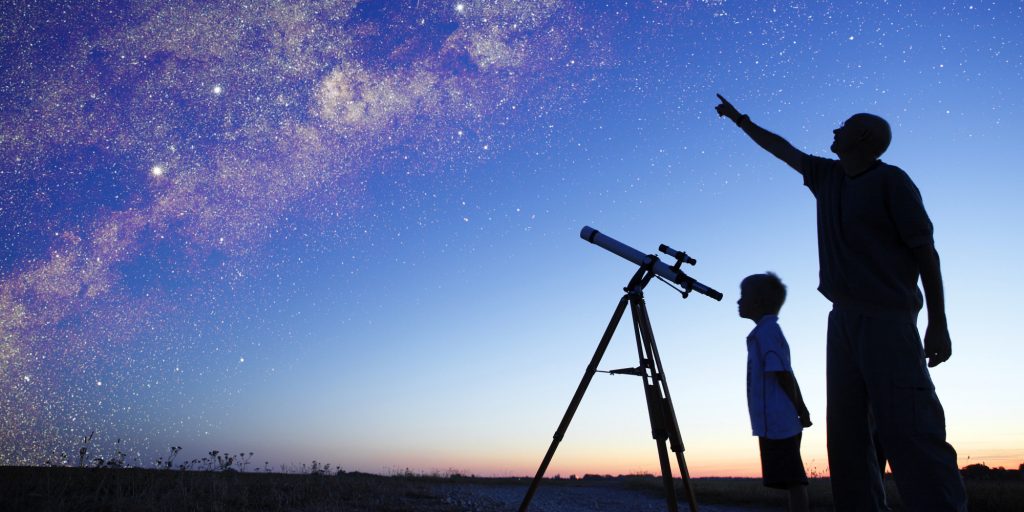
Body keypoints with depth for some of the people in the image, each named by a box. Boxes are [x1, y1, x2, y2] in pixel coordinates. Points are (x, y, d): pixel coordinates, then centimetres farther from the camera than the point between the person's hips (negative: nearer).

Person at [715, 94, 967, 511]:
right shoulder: (827, 176, 15)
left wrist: (938, 323, -10)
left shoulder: (891, 181, -3)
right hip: (844, 316, 7)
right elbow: (781, 148, 29)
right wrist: (740, 120, 37)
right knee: (845, 428, 4)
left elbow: (924, 250, -6)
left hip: (888, 317, -7)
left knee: (908, 427, -14)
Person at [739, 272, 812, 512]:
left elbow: (782, 374, -16)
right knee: (792, 481, 11)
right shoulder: (769, 331, 19)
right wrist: (800, 409, 18)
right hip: (780, 423, 10)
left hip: (776, 423, -10)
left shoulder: (765, 332, -10)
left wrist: (799, 410, -7)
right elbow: (787, 376, 19)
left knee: (793, 482, -8)